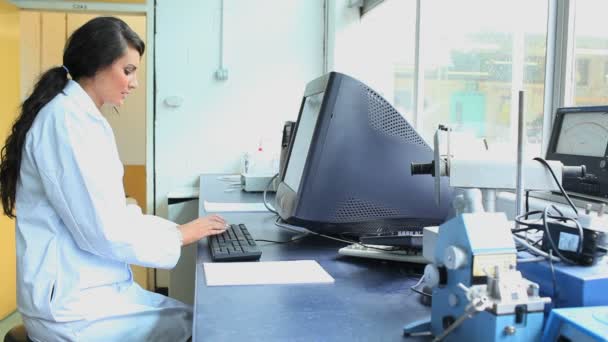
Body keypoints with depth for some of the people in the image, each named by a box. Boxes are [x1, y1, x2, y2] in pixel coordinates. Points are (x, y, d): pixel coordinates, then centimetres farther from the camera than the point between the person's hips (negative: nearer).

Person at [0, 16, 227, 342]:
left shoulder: (81, 116, 13)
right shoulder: (68, 119, -18)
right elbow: (103, 230, -22)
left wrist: (176, 228, 6)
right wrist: (180, 234, -9)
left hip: (84, 285, 9)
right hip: (74, 304, -9)